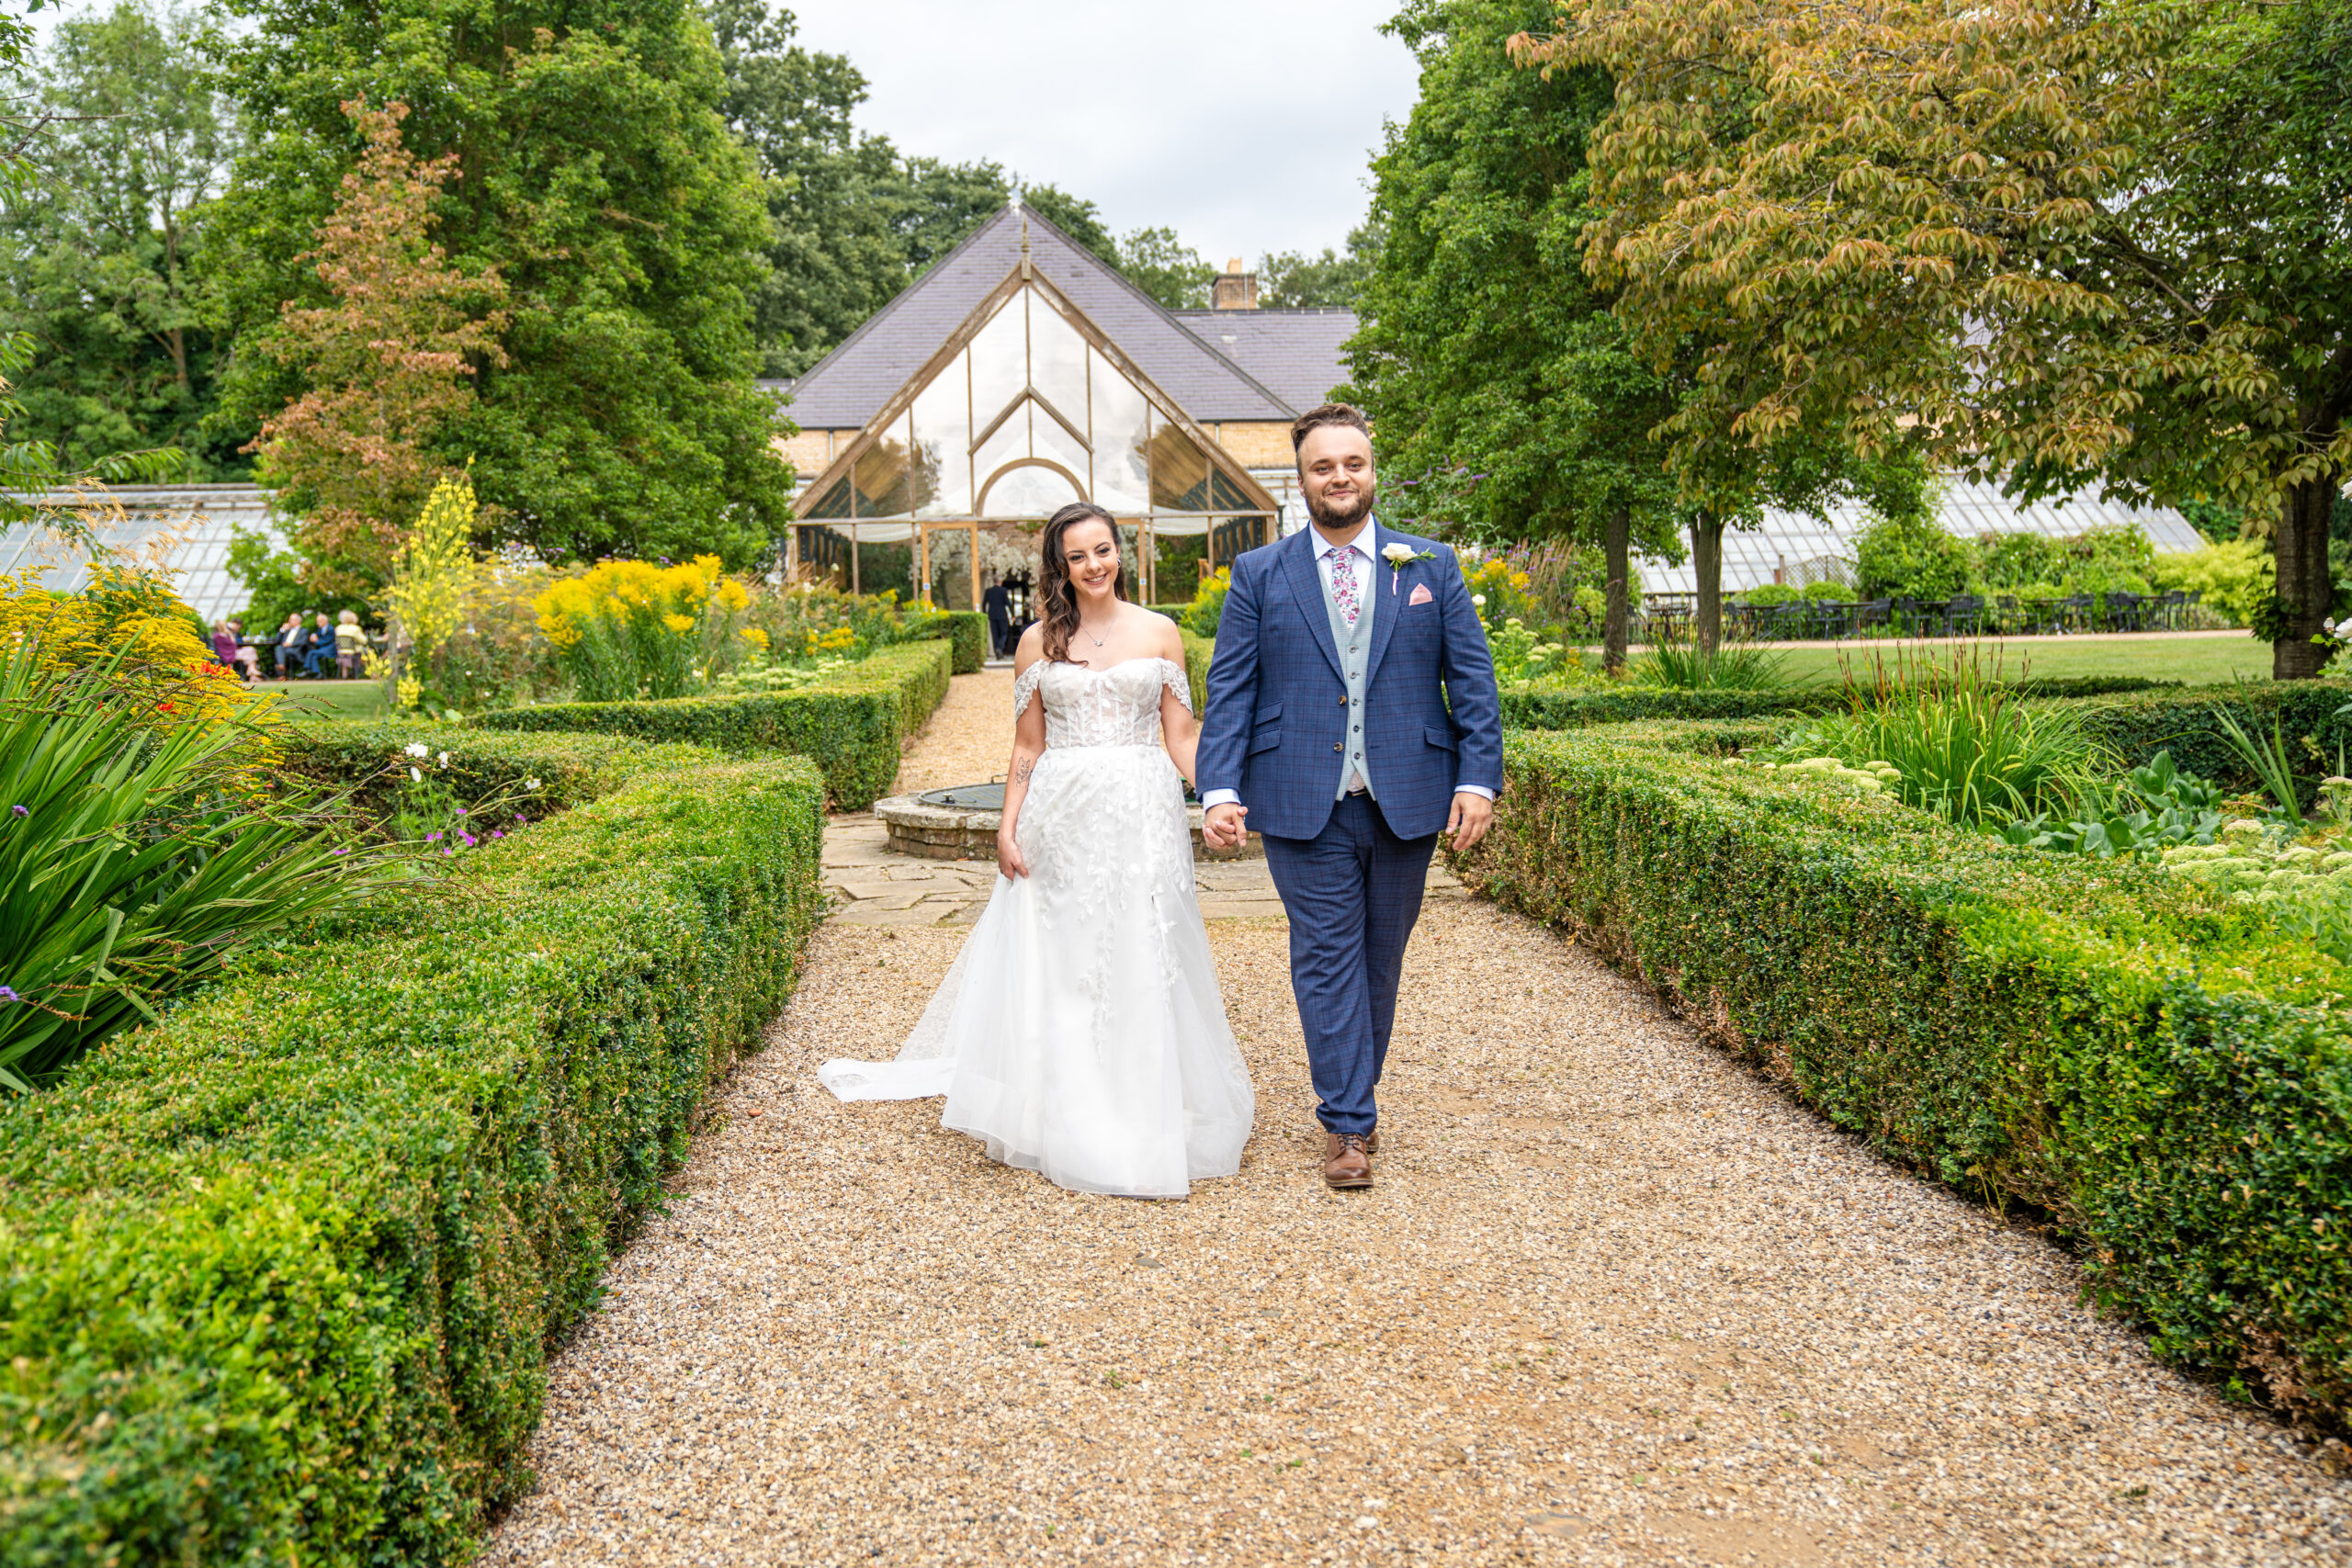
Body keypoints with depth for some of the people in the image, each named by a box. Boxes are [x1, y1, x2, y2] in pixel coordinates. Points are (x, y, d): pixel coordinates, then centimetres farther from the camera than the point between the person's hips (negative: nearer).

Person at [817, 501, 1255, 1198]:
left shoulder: (1159, 633, 5)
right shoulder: (1038, 642, 7)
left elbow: (1181, 735, 4)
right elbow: (1027, 747, 8)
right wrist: (1008, 827, -1)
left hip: (1143, 818, 0)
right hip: (1061, 818, 1)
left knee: (1143, 963, 2)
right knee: (1059, 964, 3)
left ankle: (1146, 1113, 15)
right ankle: (1067, 1121, 14)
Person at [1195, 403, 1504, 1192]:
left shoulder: (1433, 566, 8)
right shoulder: (1258, 575, 5)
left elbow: (1472, 680, 5)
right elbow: (1229, 690, 0)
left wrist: (1478, 777, -5)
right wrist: (1220, 788, -11)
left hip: (1407, 800, 2)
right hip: (1304, 803, -1)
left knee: (1381, 957, 12)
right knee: (1327, 960, 1)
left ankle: (1352, 1094, 30)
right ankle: (1348, 1123, 8)